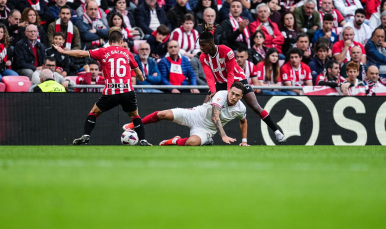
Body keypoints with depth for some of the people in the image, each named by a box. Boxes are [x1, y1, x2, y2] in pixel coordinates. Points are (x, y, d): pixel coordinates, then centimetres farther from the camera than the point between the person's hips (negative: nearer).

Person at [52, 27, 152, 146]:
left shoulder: (103, 52, 6)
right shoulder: (127, 53, 12)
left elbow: (82, 53, 6)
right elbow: (138, 73, 20)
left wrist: (63, 51, 18)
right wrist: (142, 79, 44)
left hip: (110, 93, -1)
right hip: (127, 91, 1)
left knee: (94, 113, 18)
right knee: (135, 115, 21)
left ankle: (86, 136, 6)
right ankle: (142, 140, 9)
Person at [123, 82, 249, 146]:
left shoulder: (241, 109, -9)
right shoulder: (221, 95, -22)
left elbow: (243, 122, 17)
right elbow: (215, 117, -32)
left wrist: (244, 141, 13)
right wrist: (223, 136, -42)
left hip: (206, 129, 1)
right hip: (197, 115, -1)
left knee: (191, 143, -33)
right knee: (163, 114, -15)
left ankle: (176, 141, 5)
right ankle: (135, 125, 12)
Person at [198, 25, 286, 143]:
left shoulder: (226, 51, -24)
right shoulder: (203, 58, -12)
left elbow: (231, 74, -22)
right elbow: (209, 77, -17)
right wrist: (213, 92, -34)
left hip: (237, 80, -4)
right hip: (220, 83, 4)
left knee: (256, 107, -10)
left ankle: (276, 131, -2)